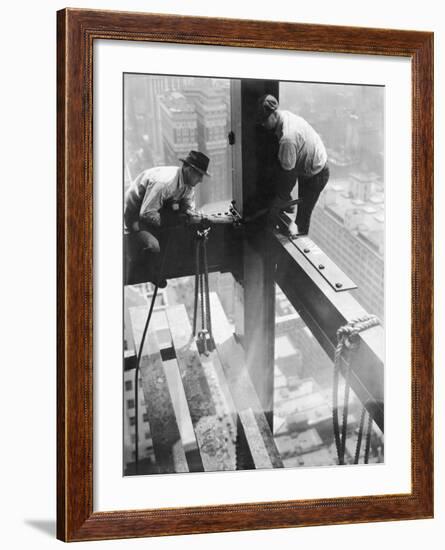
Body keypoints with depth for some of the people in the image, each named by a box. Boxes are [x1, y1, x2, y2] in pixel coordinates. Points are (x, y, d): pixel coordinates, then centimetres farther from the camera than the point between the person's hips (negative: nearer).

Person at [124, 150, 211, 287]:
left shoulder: (188, 183, -8)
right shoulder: (163, 182, -36)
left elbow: (188, 207, 1)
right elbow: (146, 214, -32)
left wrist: (192, 215, -23)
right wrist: (171, 220, -30)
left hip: (158, 210, 9)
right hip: (135, 213, -9)